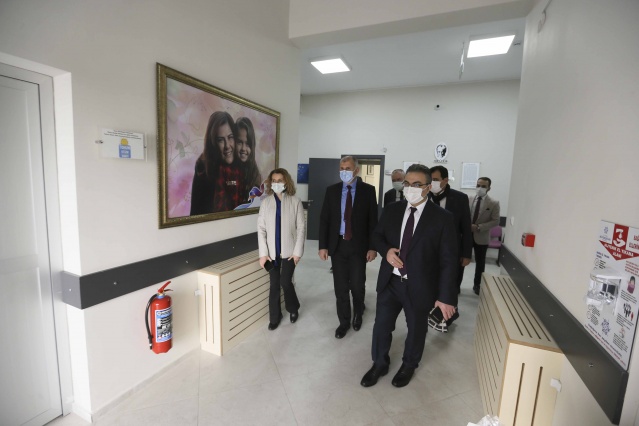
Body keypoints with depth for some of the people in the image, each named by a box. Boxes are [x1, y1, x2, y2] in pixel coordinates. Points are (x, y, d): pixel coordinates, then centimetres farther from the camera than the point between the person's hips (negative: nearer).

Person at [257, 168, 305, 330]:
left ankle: (293, 308, 30)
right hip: (272, 251, 2)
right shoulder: (265, 202, 0)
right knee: (274, 284, 10)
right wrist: (263, 253, -5)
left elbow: (300, 228, -5)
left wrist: (297, 251, -9)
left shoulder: (295, 201, -5)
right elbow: (261, 229, -1)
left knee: (285, 282, 0)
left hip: (289, 250, -2)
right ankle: (274, 317, 29)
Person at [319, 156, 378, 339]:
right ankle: (344, 321, 31)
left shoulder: (368, 190, -3)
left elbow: (373, 220, -3)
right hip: (337, 245, 2)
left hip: (358, 246, -2)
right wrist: (323, 245, -3)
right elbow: (324, 219, 2)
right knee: (340, 287, 10)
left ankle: (358, 313, 39)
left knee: (357, 285, 7)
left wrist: (372, 247, -7)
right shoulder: (332, 190, 3)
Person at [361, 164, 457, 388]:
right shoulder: (391, 210, -2)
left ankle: (408, 365, 48)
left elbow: (448, 260, -11)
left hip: (419, 286, -2)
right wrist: (386, 250, -12)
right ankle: (379, 364, 42)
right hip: (389, 281, 3)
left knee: (416, 329, 20)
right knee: (381, 325, 15)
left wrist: (446, 296, -13)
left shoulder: (442, 218, -12)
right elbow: (377, 235, 10)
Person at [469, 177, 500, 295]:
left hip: (481, 237, -1)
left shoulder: (494, 203, -4)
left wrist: (479, 227, -19)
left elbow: (496, 221, -8)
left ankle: (477, 285, 31)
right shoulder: (469, 200, 1)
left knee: (480, 262, 14)